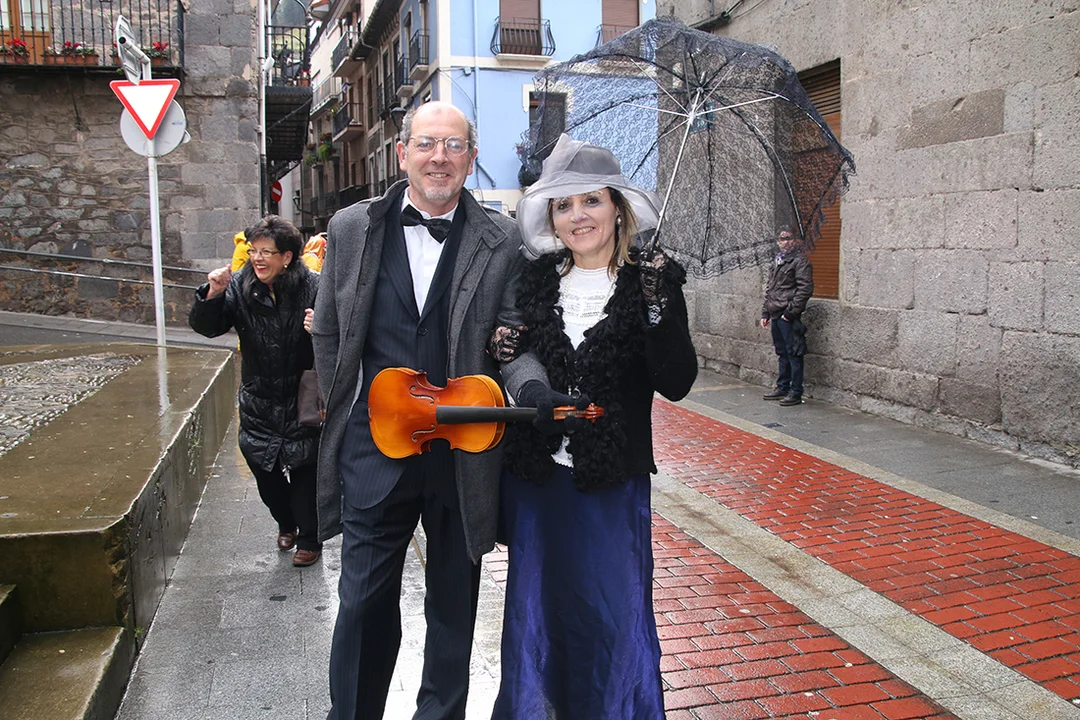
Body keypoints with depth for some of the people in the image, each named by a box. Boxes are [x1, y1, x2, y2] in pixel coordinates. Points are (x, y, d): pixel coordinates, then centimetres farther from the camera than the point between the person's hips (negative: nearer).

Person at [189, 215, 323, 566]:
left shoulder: (311, 287, -14)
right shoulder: (240, 287, -6)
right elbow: (206, 327, -9)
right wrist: (212, 294, -27)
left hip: (302, 402, -3)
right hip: (258, 403, 4)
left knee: (306, 474, 7)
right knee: (265, 474, 15)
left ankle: (310, 540, 27)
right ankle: (286, 524, 44)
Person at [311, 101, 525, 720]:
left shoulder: (502, 241, -3)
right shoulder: (351, 228, 2)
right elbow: (328, 334, 9)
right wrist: (347, 413, 6)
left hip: (464, 450, 0)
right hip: (374, 446, 1)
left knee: (454, 605, 16)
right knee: (364, 600, 10)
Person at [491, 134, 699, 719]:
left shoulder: (652, 282, -6)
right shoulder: (535, 280, 3)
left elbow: (676, 383, -13)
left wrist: (657, 308, -26)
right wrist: (511, 356, -5)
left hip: (612, 480, -3)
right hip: (535, 476, 4)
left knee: (614, 616, 8)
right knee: (536, 610, 17)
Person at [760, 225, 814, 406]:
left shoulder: (800, 261, -7)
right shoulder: (778, 261, 20)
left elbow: (805, 289, -14)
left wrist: (790, 311, -17)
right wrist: (765, 312, 18)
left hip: (789, 316, -9)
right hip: (776, 316, 9)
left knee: (793, 354, -5)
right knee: (782, 353, 16)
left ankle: (796, 393, -1)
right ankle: (782, 388, 25)